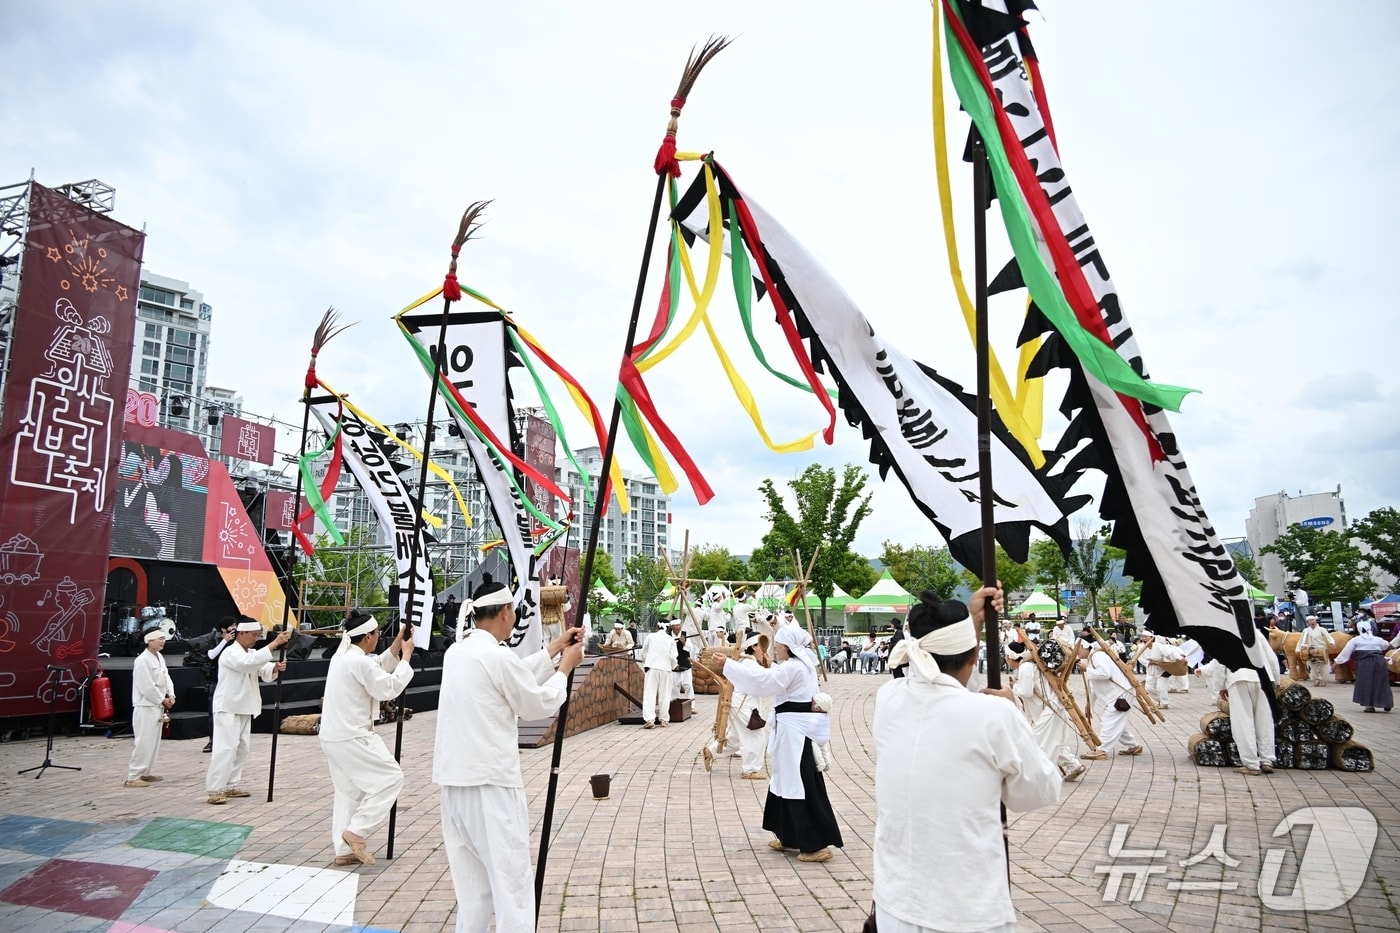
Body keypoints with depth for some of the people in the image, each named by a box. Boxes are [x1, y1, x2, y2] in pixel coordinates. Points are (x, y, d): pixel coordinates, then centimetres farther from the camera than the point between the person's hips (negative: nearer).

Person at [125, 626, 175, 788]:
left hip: (158, 706, 9)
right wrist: (163, 700, -12)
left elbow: (166, 677, 13)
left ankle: (145, 773, 24)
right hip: (146, 707, -9)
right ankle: (133, 777, -3)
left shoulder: (160, 657, 10)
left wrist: (171, 695, -3)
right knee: (144, 742, -9)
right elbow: (147, 687, -20)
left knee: (153, 741, 14)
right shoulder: (142, 661, -17)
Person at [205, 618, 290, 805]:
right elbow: (250, 662, -34)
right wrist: (275, 642, -39)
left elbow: (264, 671, 3)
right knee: (226, 747, -13)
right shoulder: (230, 652, -15)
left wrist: (276, 667, -21)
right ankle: (215, 790, -10)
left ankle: (230, 786, 21)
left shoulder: (250, 654, 14)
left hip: (244, 708, 9)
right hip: (228, 708, -9)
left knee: (242, 747, 12)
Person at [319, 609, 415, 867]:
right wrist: (406, 656, -7)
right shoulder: (359, 661, -19)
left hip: (333, 737, 10)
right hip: (351, 737, -10)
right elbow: (389, 688, -14)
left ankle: (343, 850, 20)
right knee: (391, 778, -2)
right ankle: (357, 831, -2)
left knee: (348, 791, 16)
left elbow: (378, 669, 21)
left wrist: (397, 643, 14)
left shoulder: (343, 656, 10)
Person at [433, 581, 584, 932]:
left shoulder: (457, 652, 9)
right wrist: (566, 666, 8)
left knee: (472, 876, 18)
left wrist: (555, 648, 22)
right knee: (511, 878, -1)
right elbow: (540, 703, -5)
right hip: (489, 781, -9)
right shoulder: (497, 656, -17)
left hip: (455, 779, 9)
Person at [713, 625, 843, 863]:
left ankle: (816, 845, -1)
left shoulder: (793, 667, -17)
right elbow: (769, 677, 18)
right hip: (794, 729, 11)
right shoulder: (800, 664, 14)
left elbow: (763, 680, -22)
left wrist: (728, 665, -18)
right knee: (787, 780, 18)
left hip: (795, 730, -11)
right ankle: (789, 835, 29)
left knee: (801, 785, -6)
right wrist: (737, 665, 13)